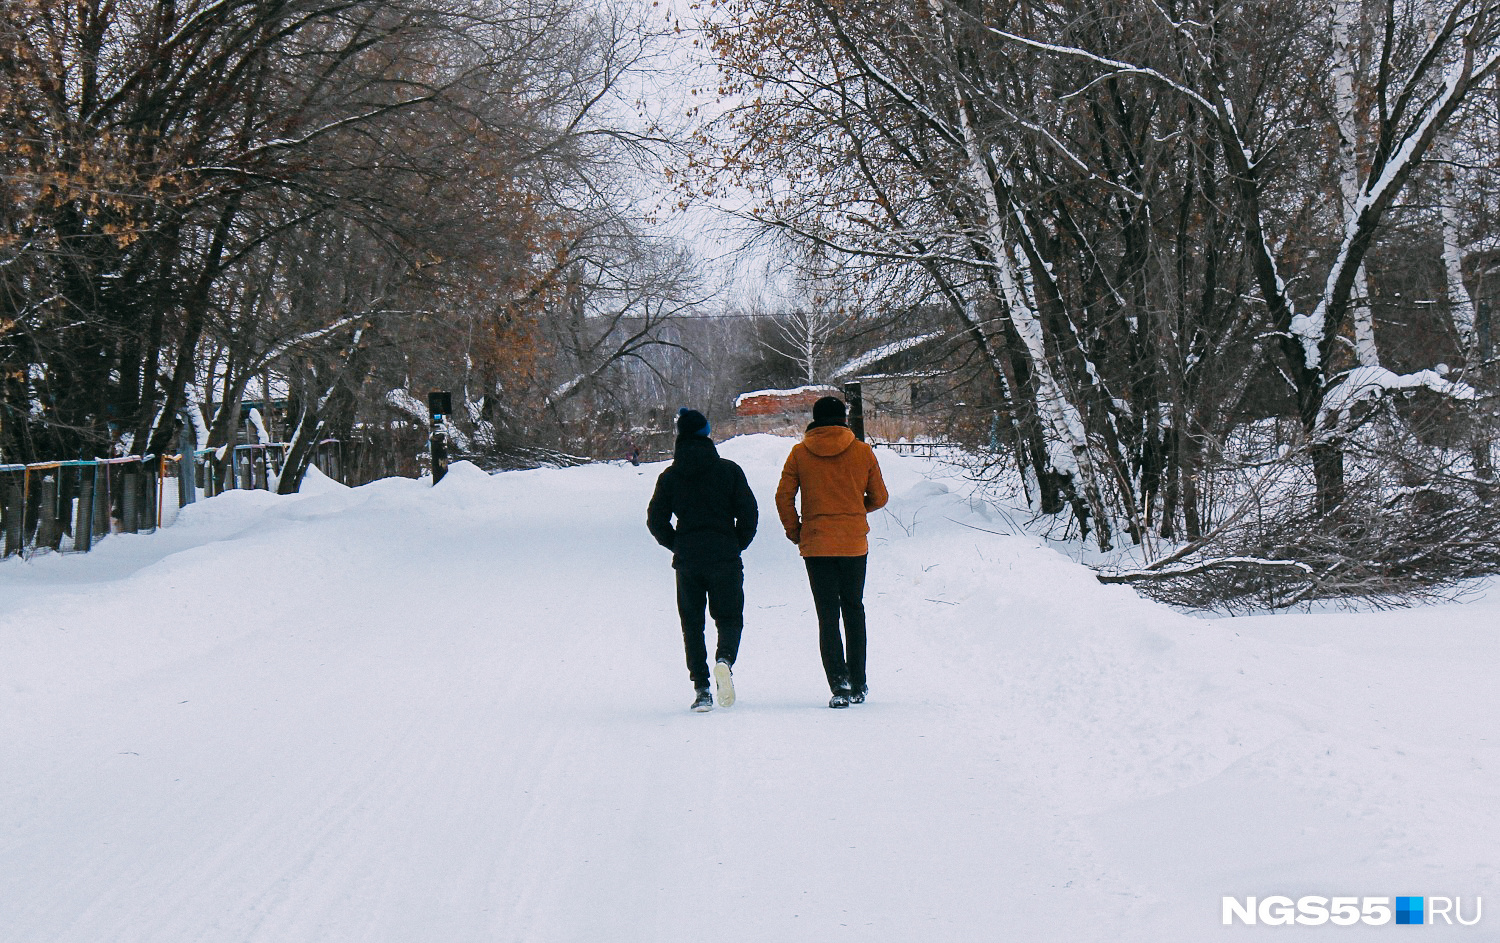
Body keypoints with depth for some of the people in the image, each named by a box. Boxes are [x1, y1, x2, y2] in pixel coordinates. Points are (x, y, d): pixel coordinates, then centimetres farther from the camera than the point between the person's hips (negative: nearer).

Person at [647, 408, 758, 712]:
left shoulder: (670, 476, 4)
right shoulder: (729, 470, 0)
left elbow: (656, 521, 4)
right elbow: (748, 513, -2)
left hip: (687, 561, 1)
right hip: (725, 558, -1)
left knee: (692, 624, 9)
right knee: (730, 618, 7)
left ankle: (701, 689, -1)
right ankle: (725, 658, -25)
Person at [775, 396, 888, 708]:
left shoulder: (800, 453, -2)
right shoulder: (862, 452, -1)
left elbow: (784, 497, -4)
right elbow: (879, 497, 5)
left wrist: (794, 531, 8)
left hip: (816, 545, -1)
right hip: (855, 544, 1)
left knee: (827, 615, 2)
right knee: (854, 610, 16)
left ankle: (839, 684, -11)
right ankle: (858, 685, 17)